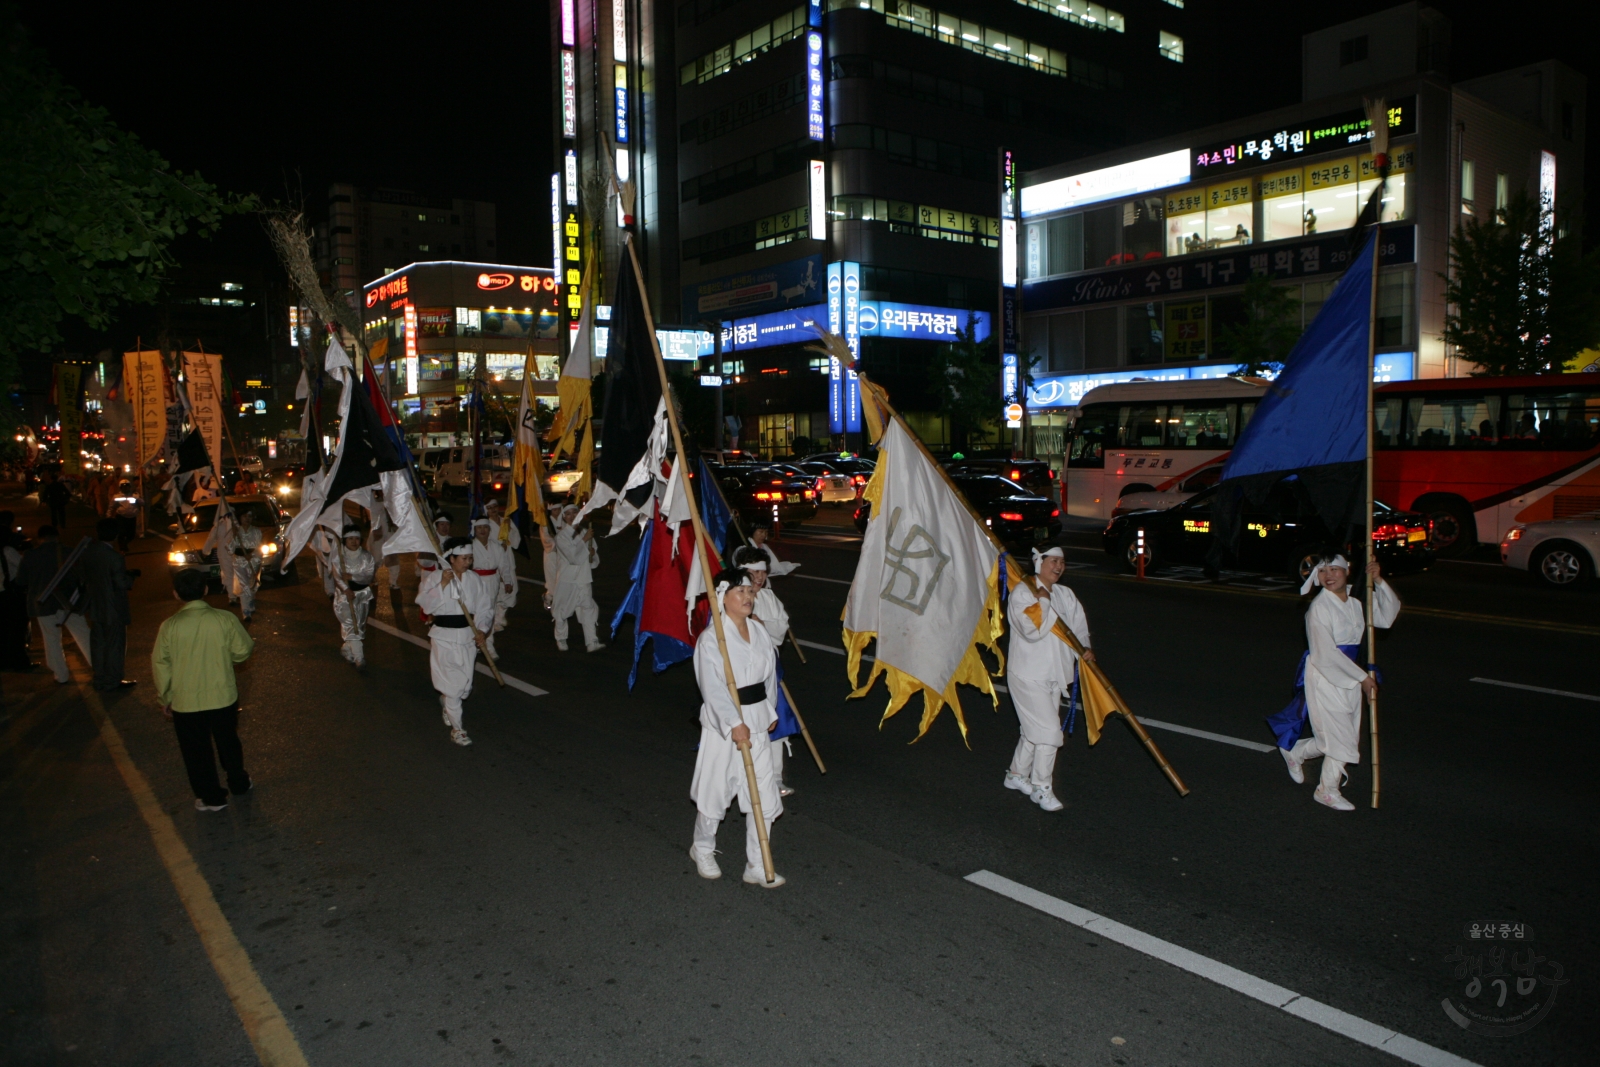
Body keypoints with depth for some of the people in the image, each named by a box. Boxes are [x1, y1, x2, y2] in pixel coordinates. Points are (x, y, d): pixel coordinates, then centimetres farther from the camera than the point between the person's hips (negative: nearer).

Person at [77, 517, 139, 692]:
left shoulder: (87, 550, -3)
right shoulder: (114, 557, -24)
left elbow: (81, 573, 8)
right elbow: (122, 583, -20)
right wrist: (131, 575, -2)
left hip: (95, 607, 7)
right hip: (113, 609, -7)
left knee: (99, 644, 17)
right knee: (115, 645, 6)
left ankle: (100, 679, 27)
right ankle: (112, 682, 14)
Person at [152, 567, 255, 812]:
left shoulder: (169, 626, -14)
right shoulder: (225, 619, -13)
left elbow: (160, 665, -6)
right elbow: (243, 651, -2)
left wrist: (165, 698, 7)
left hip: (185, 702, -1)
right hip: (223, 697, 1)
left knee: (196, 751, 16)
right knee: (228, 743, 23)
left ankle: (211, 797, 26)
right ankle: (239, 784, 38)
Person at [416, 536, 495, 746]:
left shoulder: (474, 579, 2)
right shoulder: (434, 577, -8)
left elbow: (485, 607, 4)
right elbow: (425, 604, -17)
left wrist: (481, 631, -7)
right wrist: (442, 584, -24)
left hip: (468, 636, 4)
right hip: (444, 636, -4)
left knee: (465, 683, 11)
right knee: (451, 683, -2)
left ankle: (445, 703, 45)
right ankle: (456, 729, 10)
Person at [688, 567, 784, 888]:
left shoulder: (759, 633, 6)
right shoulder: (711, 638, -15)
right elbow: (712, 688, -21)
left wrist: (768, 713, 11)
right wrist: (734, 724, -24)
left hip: (757, 724, 6)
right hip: (723, 725, -6)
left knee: (764, 799, 6)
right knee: (714, 792, 10)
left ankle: (756, 866, 19)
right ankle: (703, 849, 37)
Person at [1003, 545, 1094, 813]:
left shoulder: (1066, 595, 10)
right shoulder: (1022, 592, -13)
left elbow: (1078, 625, 8)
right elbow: (1032, 630, -25)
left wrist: (1084, 649, -10)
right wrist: (1042, 601, -17)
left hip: (1054, 676, 8)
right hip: (1028, 675, -7)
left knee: (1034, 729, 17)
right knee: (1049, 731, -8)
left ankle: (1017, 775, 34)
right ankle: (1041, 788, 6)